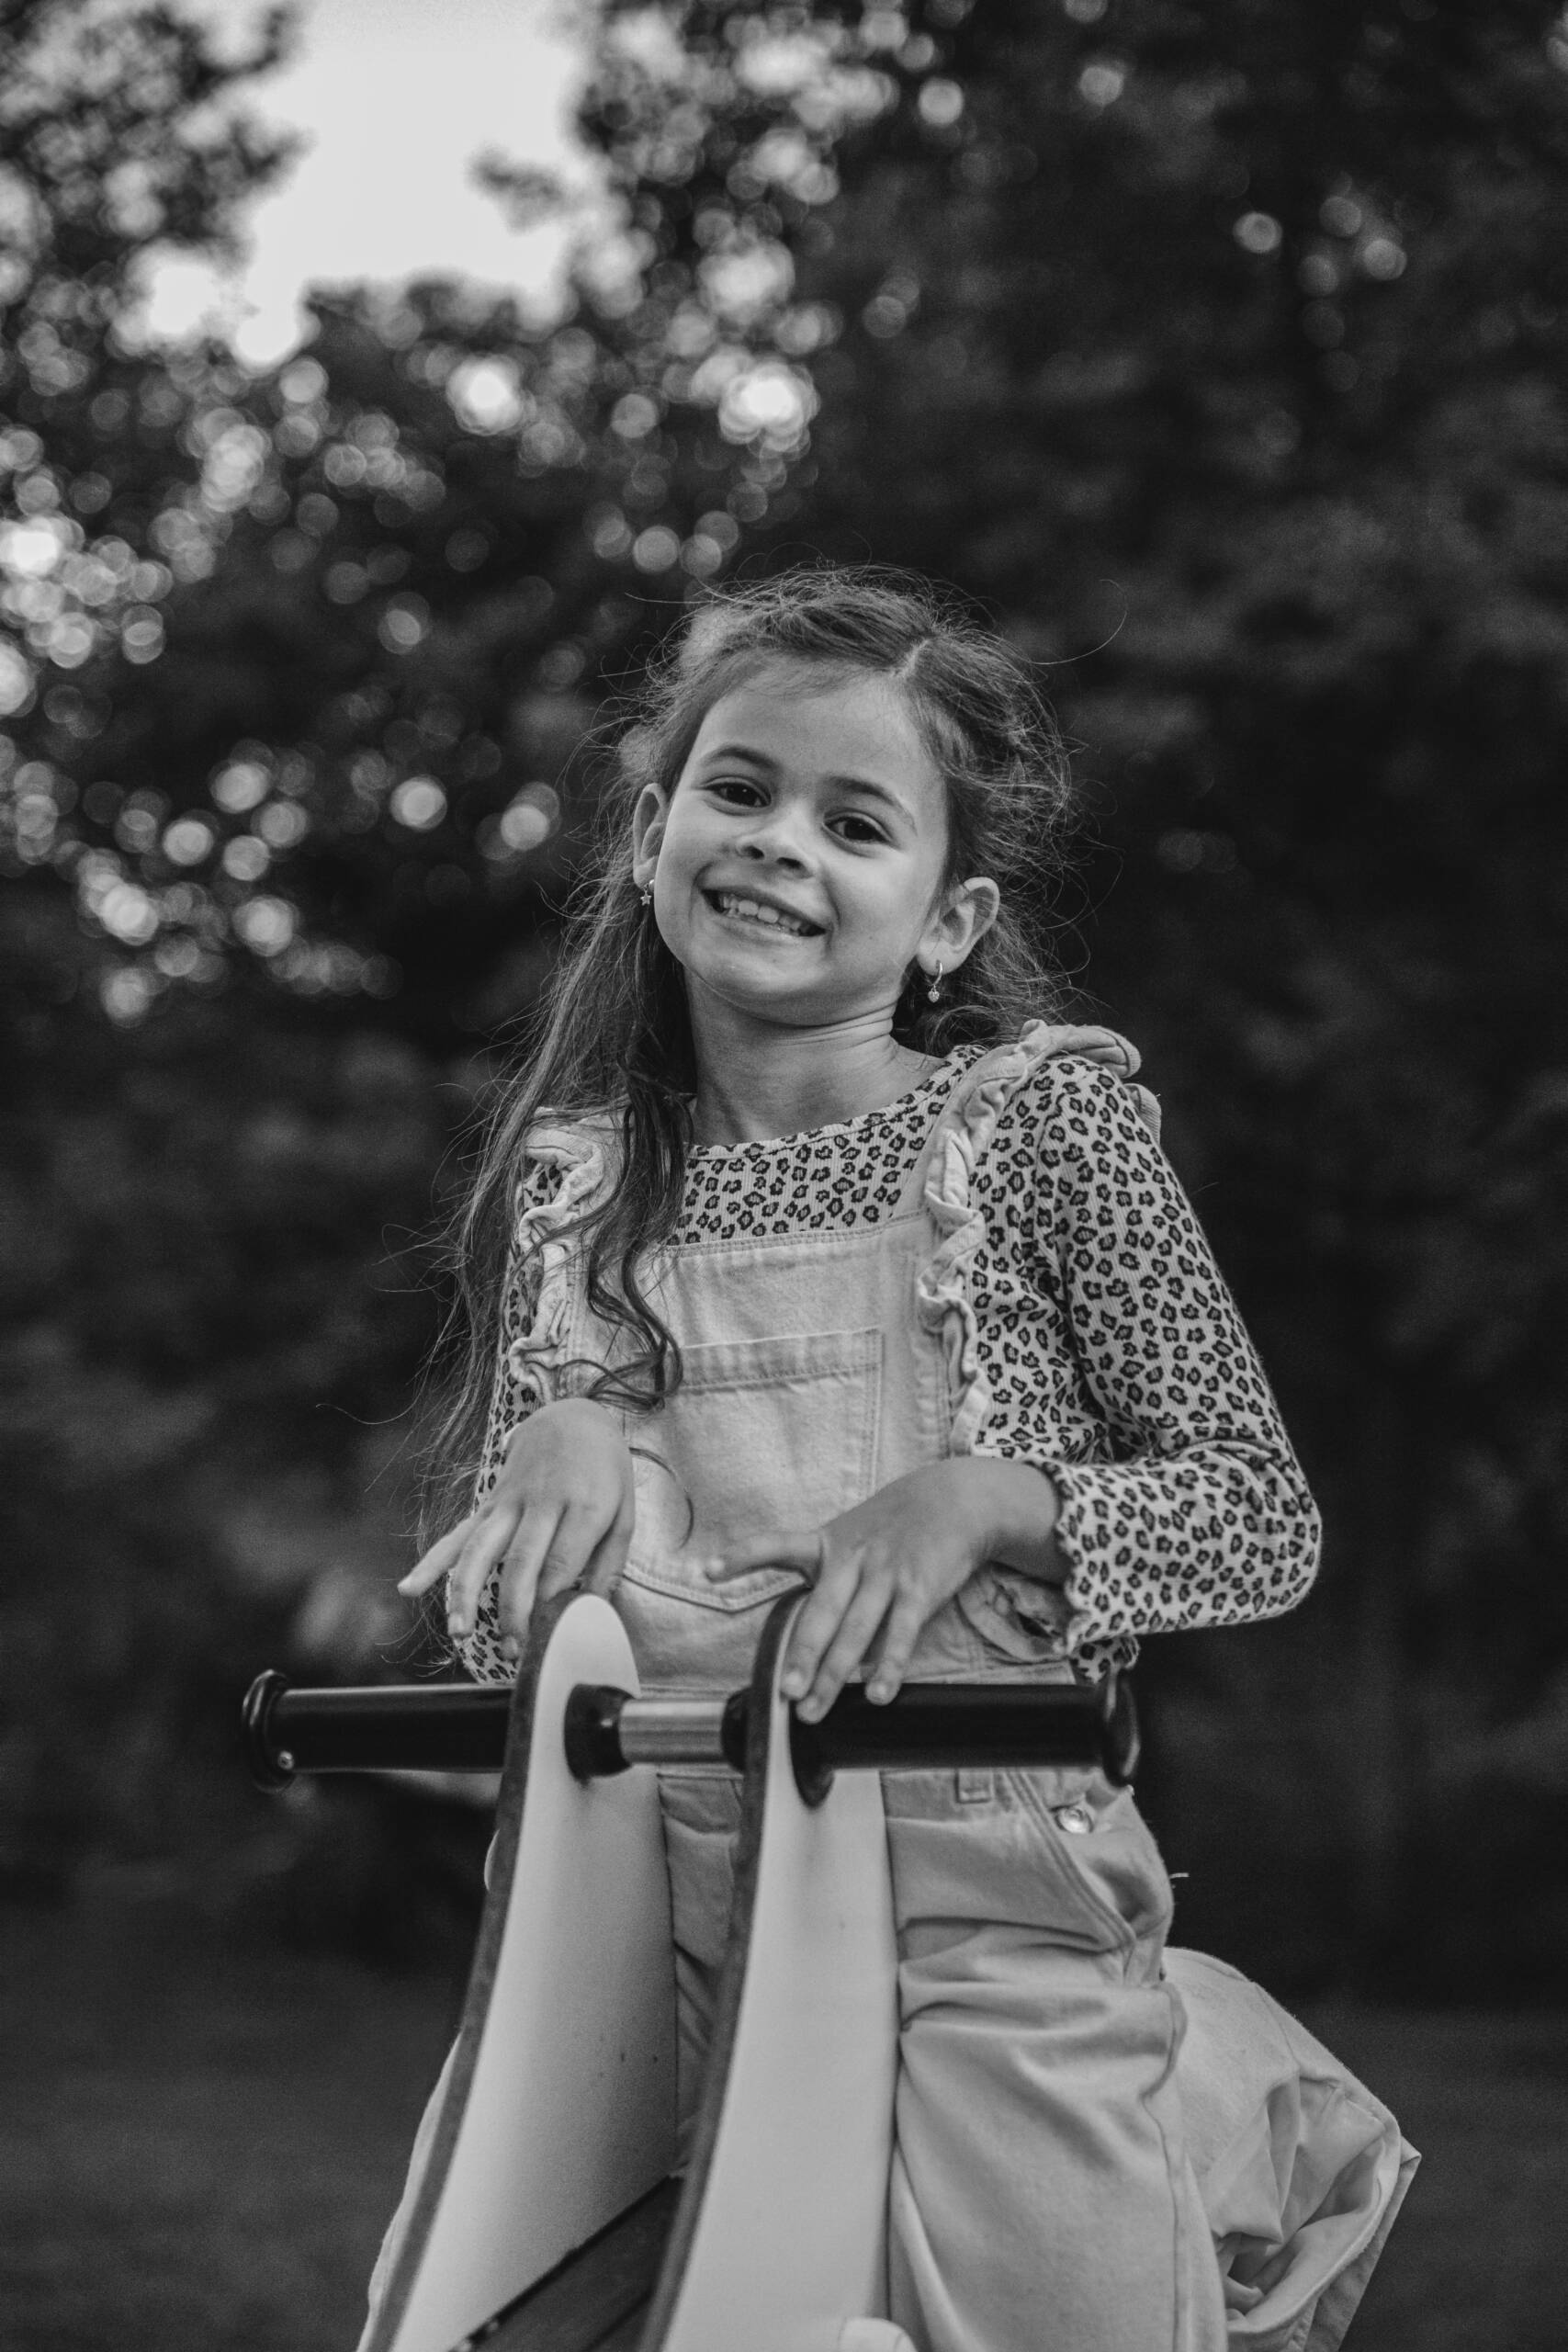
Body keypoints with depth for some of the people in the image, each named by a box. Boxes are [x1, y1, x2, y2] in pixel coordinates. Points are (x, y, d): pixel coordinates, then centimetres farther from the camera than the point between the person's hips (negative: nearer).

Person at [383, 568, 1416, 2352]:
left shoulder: (1039, 1113, -3)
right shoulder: (576, 1178, 6)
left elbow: (1263, 1517, -4)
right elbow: (499, 1632, 7)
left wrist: (985, 1494, -19)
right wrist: (556, 1448, -12)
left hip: (986, 1883, -3)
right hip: (673, 1883, 4)